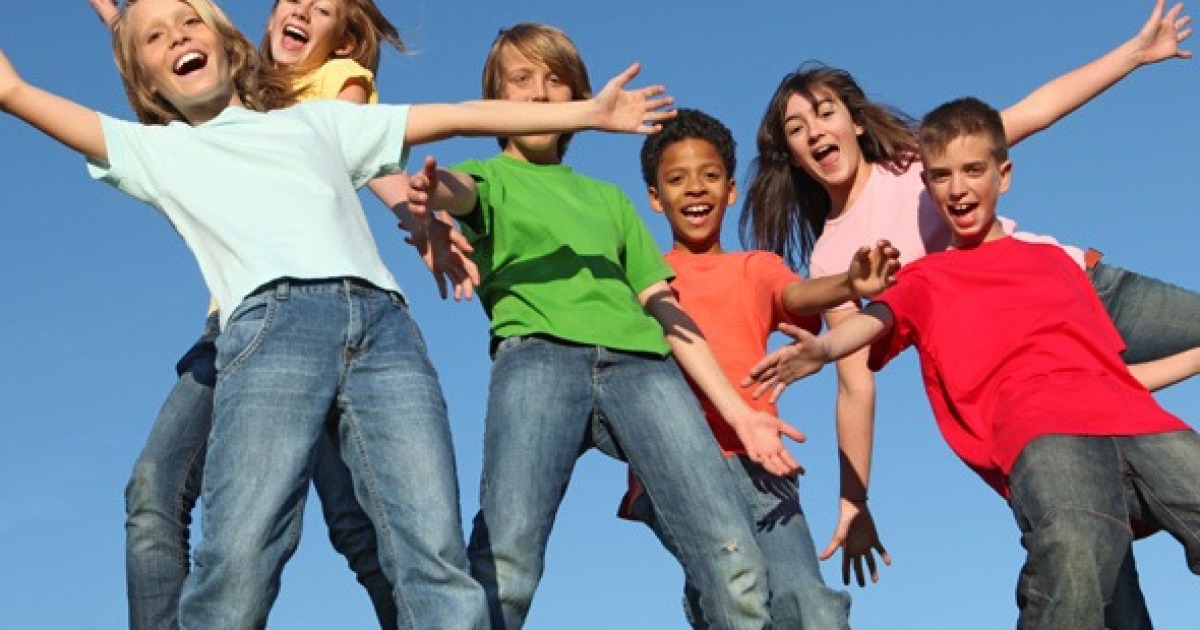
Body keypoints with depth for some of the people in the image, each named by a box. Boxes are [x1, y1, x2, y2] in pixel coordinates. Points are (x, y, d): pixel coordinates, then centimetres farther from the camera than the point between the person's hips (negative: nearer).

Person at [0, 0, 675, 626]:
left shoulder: (317, 120, 35)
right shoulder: (154, 151, 30)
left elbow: (457, 116, 32)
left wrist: (589, 111, 31)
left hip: (383, 321, 2)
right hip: (271, 323, -1)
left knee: (436, 552, -17)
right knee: (239, 556, -23)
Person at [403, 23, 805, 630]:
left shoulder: (608, 197, 35)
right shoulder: (489, 176, 25)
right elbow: (460, 189, -2)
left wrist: (737, 411, 13)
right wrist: (431, 190, -29)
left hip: (640, 361, 3)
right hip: (538, 355, -3)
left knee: (734, 562, -17)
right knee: (504, 560, -27)